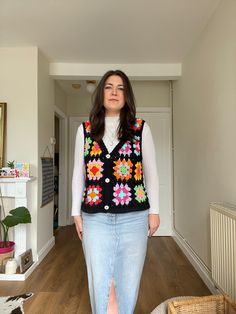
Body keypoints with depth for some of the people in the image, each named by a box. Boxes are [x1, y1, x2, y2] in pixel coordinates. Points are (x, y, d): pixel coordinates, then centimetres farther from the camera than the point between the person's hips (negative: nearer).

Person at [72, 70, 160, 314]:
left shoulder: (141, 128, 3)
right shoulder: (85, 130, 6)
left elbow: (151, 172, 5)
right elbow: (78, 173, 8)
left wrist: (154, 211, 3)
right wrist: (76, 212, 7)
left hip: (133, 217, 0)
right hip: (95, 218, 1)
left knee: (128, 279, 12)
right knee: (99, 280, 9)